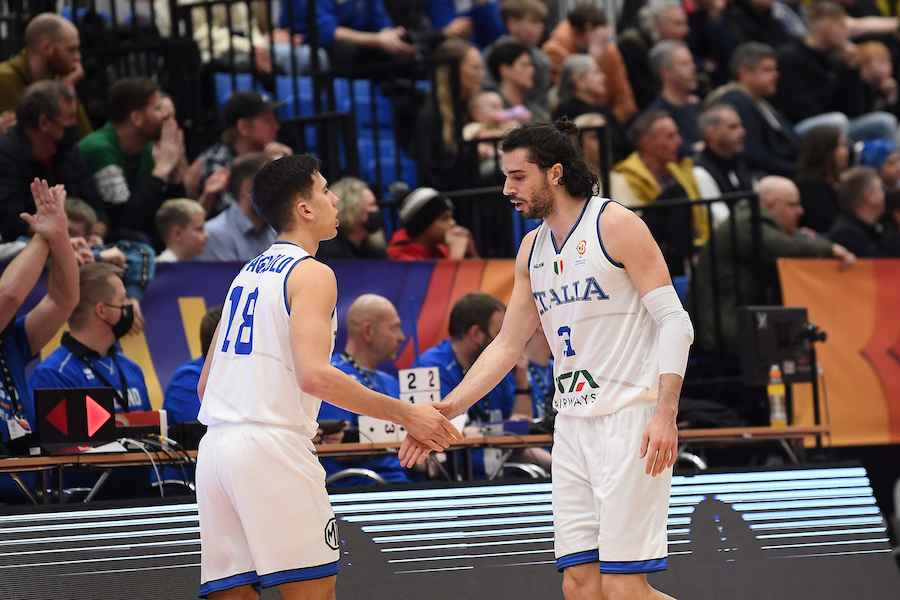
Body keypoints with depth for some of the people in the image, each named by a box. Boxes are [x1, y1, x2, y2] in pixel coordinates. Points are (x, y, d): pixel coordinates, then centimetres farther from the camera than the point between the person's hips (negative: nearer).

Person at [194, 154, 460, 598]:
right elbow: (314, 375, -19)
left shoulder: (246, 274, 21)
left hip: (216, 445, 8)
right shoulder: (311, 274, -5)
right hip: (272, 446, -8)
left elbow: (205, 385, 23)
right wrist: (406, 414, -15)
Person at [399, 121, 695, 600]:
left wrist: (665, 416, -21)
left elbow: (674, 322, -11)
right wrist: (444, 412, 14)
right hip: (572, 426, 7)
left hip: (630, 419, -7)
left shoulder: (615, 225, -7)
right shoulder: (532, 248, 15)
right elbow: (507, 344, 22)